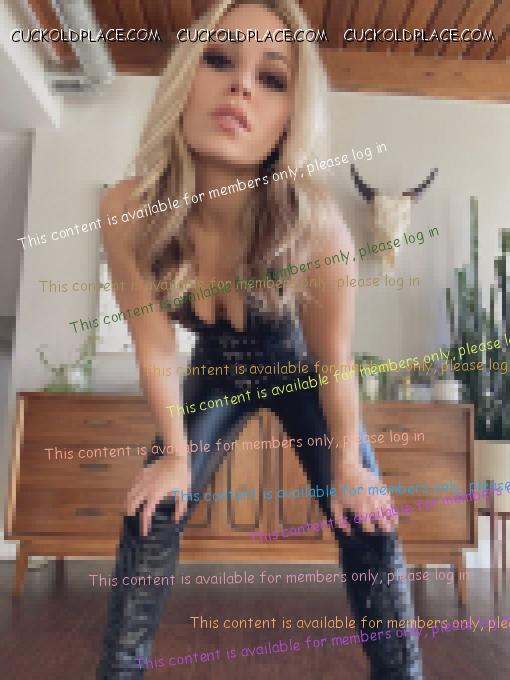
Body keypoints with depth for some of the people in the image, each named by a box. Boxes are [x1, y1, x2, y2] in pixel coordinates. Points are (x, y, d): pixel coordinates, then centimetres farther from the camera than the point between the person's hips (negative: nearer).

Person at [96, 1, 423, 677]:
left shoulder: (315, 225, -37)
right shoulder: (129, 211, -29)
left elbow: (334, 361, -22)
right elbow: (156, 346, -17)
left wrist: (347, 462, -7)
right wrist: (174, 455, -7)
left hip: (298, 376, -1)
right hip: (216, 378, 2)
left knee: (369, 524, -7)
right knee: (150, 515, -5)